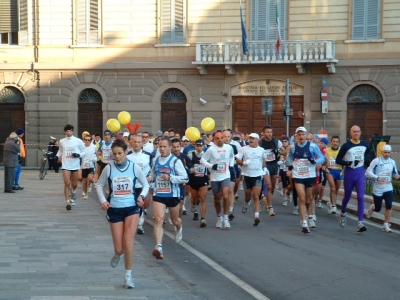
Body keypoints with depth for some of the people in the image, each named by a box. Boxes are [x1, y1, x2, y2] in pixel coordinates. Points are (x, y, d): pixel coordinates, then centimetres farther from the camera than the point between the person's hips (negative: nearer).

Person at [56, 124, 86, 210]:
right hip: (66, 165, 0)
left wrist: (78, 155, -17)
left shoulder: (78, 141, -2)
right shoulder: (62, 141, 6)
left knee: (74, 184, 9)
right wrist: (57, 156, 3)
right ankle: (68, 202, -11)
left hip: (75, 165, 0)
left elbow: (83, 152, 4)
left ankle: (72, 197, 41)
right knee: (67, 183, -13)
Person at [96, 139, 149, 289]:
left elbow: (145, 184, 7)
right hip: (114, 209, 1)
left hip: (132, 208, -1)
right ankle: (118, 254, 42)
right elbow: (99, 185, 9)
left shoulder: (134, 167, -5)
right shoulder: (108, 168, -5)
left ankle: (128, 276, 1)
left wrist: (141, 196, -12)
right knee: (119, 248, 1)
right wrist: (103, 200, -6)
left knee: (128, 242, -15)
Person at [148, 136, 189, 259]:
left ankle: (179, 229, 58)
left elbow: (185, 178, -13)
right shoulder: (156, 160, 4)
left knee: (175, 220, 20)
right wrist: (150, 178, 5)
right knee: (158, 219, -17)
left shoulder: (175, 161, -10)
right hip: (158, 195, 2)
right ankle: (159, 247, -27)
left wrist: (170, 177, -24)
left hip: (173, 195, -2)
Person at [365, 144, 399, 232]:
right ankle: (371, 208, 43)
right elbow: (368, 172, -11)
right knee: (377, 208, 6)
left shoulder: (392, 162, 6)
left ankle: (386, 225, -3)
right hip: (378, 188, -3)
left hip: (388, 188, 3)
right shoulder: (376, 161, -9)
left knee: (389, 206, -13)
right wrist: (377, 178, -25)